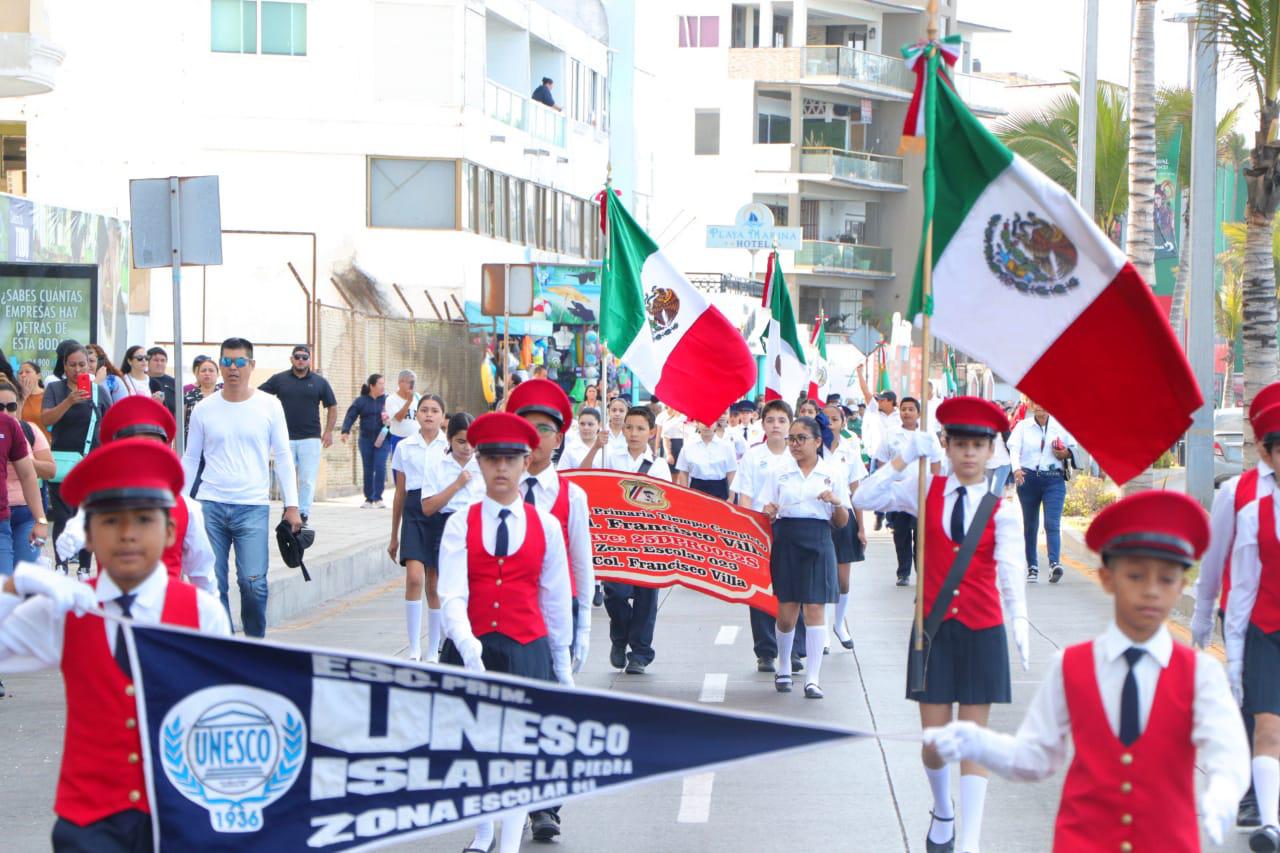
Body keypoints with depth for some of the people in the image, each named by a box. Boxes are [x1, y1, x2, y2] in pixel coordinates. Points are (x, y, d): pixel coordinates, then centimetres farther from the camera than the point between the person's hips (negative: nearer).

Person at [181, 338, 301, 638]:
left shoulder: (269, 406, 3)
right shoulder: (204, 409, 6)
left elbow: (283, 456, 5)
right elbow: (190, 459, 13)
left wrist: (292, 506, 0)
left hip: (253, 507, -2)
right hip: (210, 504, 2)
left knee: (253, 582, -10)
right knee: (212, 584, 0)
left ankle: (255, 643, 12)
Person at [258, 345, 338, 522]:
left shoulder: (319, 381, 7)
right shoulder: (279, 379, 5)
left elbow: (332, 407, 12)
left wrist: (328, 431, 2)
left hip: (311, 439, 0)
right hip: (285, 438, 0)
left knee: (307, 480, -2)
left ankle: (303, 514, 4)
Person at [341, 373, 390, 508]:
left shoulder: (387, 400, 4)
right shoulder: (360, 401, 2)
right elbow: (350, 416, -5)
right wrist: (345, 431, -20)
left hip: (383, 440, -1)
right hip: (366, 440, 1)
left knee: (380, 466, -12)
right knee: (368, 470, 5)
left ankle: (378, 497, -2)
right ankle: (369, 498, 15)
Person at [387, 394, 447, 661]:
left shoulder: (450, 446, 5)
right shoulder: (404, 447, 11)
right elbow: (400, 493, 16)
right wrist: (394, 536, 17)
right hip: (414, 512, 1)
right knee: (414, 577, -16)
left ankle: (434, 650, 13)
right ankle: (414, 648, -9)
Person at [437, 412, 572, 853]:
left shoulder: (546, 525, 1)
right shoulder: (461, 524, -2)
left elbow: (556, 599, 7)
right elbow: (452, 595, -13)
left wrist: (562, 661, 10)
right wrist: (469, 648, -29)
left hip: (527, 650, 0)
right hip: (470, 648, 1)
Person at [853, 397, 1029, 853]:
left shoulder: (1001, 508, -4)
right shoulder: (927, 490, 1)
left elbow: (1010, 569, -14)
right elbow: (864, 499, -9)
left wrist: (1020, 621, -29)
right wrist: (904, 457, -16)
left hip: (982, 631, -1)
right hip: (934, 627, 1)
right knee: (935, 740, 6)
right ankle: (942, 813, 35)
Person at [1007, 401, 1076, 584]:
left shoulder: (1061, 426, 8)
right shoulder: (1023, 426, 5)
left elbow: (1074, 448, 19)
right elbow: (1014, 448, -8)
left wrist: (1066, 453, -4)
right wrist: (1016, 469, -26)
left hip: (1054, 479, 0)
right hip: (1029, 478, 1)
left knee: (1052, 524, -14)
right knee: (1030, 525, 6)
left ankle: (1054, 563, -25)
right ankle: (1032, 567, 14)